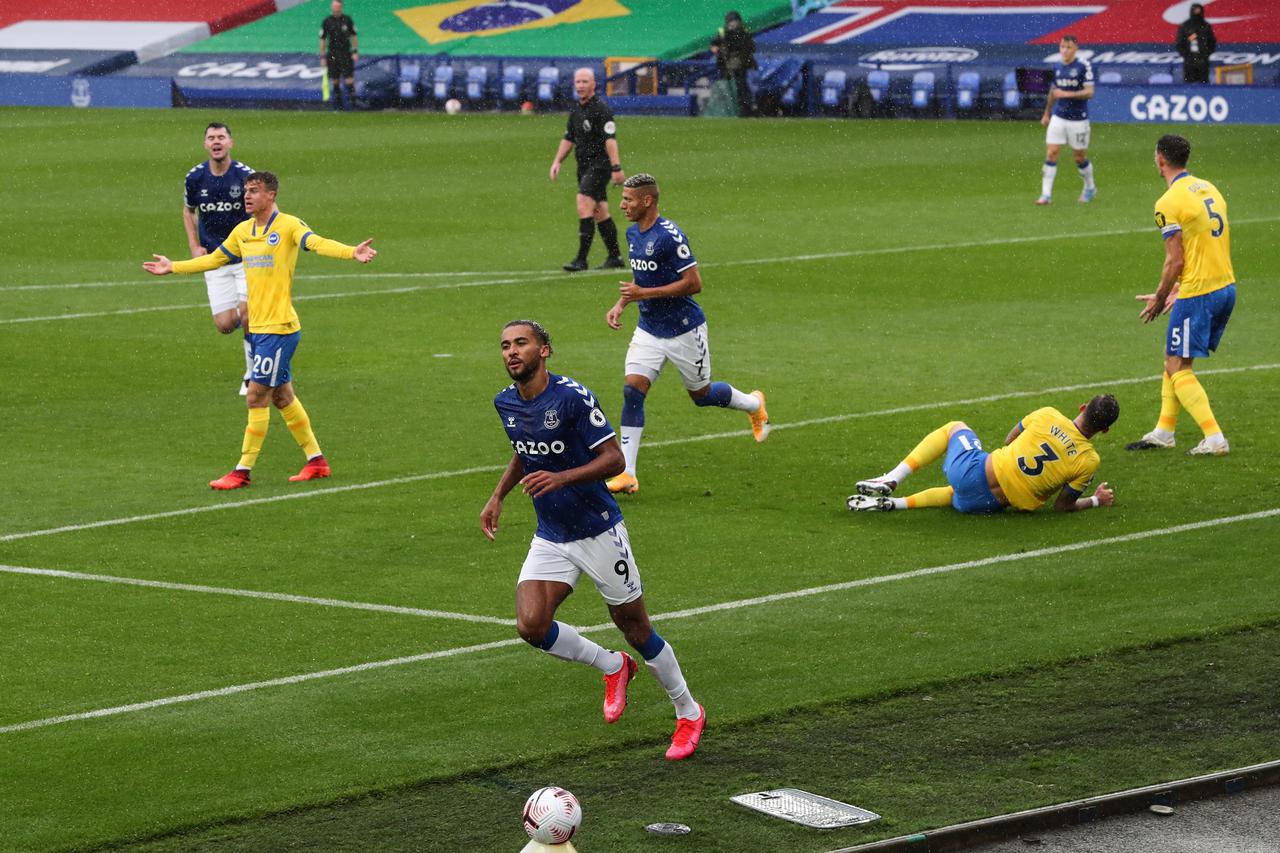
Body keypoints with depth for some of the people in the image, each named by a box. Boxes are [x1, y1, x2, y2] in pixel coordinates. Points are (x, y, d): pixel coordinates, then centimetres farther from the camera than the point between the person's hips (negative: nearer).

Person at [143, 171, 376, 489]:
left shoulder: (288, 226, -10)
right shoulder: (243, 231, 12)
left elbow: (318, 243, -27)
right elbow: (214, 259, 27)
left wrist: (353, 253, -46)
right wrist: (173, 267, 33)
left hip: (279, 328, -8)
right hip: (257, 328, 8)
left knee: (257, 396, -6)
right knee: (282, 396, 13)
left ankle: (243, 471, 0)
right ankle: (316, 460, 22)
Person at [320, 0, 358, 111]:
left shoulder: (347, 20, 2)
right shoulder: (327, 21, 2)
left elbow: (353, 36, 8)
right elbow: (322, 40, 5)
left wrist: (355, 52, 0)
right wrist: (322, 57, 2)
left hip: (346, 53, -1)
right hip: (332, 54, 1)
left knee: (349, 78, -9)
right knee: (335, 80, 4)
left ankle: (351, 100, -6)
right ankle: (338, 103, 12)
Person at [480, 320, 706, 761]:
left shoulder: (572, 397, -19)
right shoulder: (505, 403, 2)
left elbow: (614, 459, -19)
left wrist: (562, 478, -32)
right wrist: (498, 496, 11)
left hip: (599, 530, -6)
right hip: (550, 538, 6)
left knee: (635, 629, 3)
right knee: (531, 625, -14)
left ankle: (689, 712, 25)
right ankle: (613, 666, 14)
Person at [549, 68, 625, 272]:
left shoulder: (600, 108, -13)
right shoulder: (575, 109, 13)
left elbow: (610, 139, -19)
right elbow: (569, 138, 22)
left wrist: (616, 167, -24)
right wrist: (557, 161, 12)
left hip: (599, 165, -9)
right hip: (584, 166, 9)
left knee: (584, 208, -17)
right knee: (600, 213, 12)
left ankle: (581, 259, -18)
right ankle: (615, 257, 19)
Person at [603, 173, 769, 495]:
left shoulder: (669, 236, -23)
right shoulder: (633, 234, 5)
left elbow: (693, 283, -23)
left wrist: (644, 294, -24)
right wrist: (620, 305, 6)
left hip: (684, 330, -7)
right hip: (648, 330, 7)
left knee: (701, 395, 11)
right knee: (632, 391, -10)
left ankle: (754, 404, 43)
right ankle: (627, 474, -12)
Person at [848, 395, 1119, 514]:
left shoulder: (1048, 416, -8)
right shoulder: (1089, 461, -10)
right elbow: (1063, 506, 0)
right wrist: (1096, 501, 18)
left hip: (972, 471, -1)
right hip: (988, 504, 1)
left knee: (954, 427, 31)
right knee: (954, 495, 39)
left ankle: (892, 479, 17)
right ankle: (893, 503, 16)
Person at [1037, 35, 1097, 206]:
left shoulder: (1083, 66, -9)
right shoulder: (1057, 68, 7)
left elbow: (1089, 92, -14)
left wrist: (1066, 94, -21)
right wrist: (1047, 113, 27)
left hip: (1078, 119, -4)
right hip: (1058, 118, 4)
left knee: (1080, 158, 6)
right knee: (1051, 153, -6)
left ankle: (1090, 188, 31)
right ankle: (1046, 194, -4)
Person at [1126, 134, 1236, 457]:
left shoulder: (1169, 203, -14)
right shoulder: (1208, 189, 12)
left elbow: (1175, 261, -16)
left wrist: (1160, 298, -2)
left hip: (1197, 294, -9)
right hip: (1225, 286, 9)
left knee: (1178, 368, -1)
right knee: (1174, 360, 19)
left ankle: (1215, 439, -10)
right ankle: (1164, 432, 23)